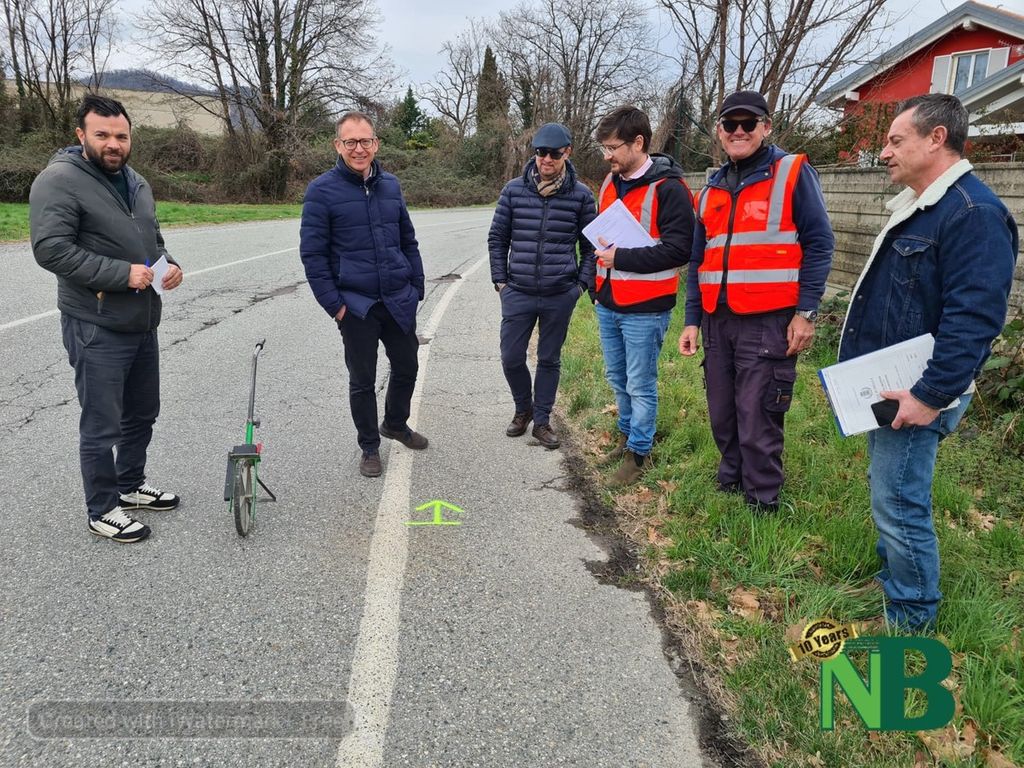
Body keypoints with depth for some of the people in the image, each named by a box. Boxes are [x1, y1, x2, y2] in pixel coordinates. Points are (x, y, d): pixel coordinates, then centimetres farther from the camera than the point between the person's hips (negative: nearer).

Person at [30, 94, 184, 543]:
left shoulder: (135, 182, 13)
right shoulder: (59, 181, -12)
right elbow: (50, 249, -21)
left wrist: (169, 266, 2)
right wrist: (123, 273, -24)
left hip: (143, 323, 8)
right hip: (96, 329, -8)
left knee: (143, 414, 20)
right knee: (103, 426, 2)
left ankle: (130, 485, 40)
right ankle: (102, 511, 19)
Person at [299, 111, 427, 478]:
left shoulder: (390, 185, 6)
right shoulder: (322, 190, -8)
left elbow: (408, 240, 13)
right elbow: (312, 252, -9)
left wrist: (417, 287, 8)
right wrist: (334, 304, -13)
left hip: (399, 300, 5)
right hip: (356, 305, -4)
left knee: (407, 367, 16)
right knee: (362, 380, 7)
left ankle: (395, 424, 42)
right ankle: (369, 447, 26)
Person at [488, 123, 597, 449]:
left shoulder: (581, 195, -2)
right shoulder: (514, 190, 0)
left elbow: (590, 245, 5)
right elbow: (497, 238, 7)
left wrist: (583, 284, -2)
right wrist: (499, 280, 4)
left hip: (560, 296, -1)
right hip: (517, 293, 1)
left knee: (549, 359, 10)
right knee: (511, 358, 5)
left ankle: (541, 421, 25)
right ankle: (523, 408, 32)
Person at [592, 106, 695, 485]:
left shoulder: (668, 188, -14)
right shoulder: (610, 183, 11)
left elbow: (679, 249, -20)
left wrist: (621, 257, -20)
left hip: (645, 309, -8)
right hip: (608, 305, 8)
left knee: (640, 385, 3)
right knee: (617, 378, 19)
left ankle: (638, 451, 18)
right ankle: (627, 434, 38)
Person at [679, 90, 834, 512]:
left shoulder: (792, 173, -1)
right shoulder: (711, 189, 16)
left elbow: (819, 244, -5)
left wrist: (806, 312, -11)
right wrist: (692, 320, 12)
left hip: (769, 320, -6)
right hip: (718, 320, 6)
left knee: (757, 419, -2)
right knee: (722, 416, 13)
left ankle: (762, 504, 13)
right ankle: (730, 484, 32)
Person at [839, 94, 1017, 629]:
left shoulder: (973, 213, -20)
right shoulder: (916, 208, 14)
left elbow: (974, 319, -27)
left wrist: (930, 397, -27)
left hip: (915, 397, -10)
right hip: (887, 389, 10)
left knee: (898, 505, -2)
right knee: (889, 494, 22)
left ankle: (910, 620, 15)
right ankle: (893, 578, 40)